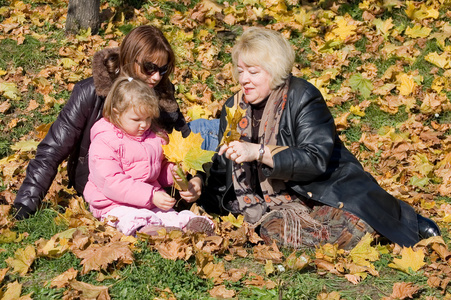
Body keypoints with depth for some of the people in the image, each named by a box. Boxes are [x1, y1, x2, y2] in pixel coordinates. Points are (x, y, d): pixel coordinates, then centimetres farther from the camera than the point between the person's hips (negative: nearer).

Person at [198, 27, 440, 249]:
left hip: (323, 191, -4)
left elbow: (316, 159, -19)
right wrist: (199, 191, -2)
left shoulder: (302, 97, -8)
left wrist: (259, 152, -27)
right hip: (278, 204, 4)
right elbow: (223, 173, 17)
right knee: (271, 229, -33)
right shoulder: (234, 108, 9)